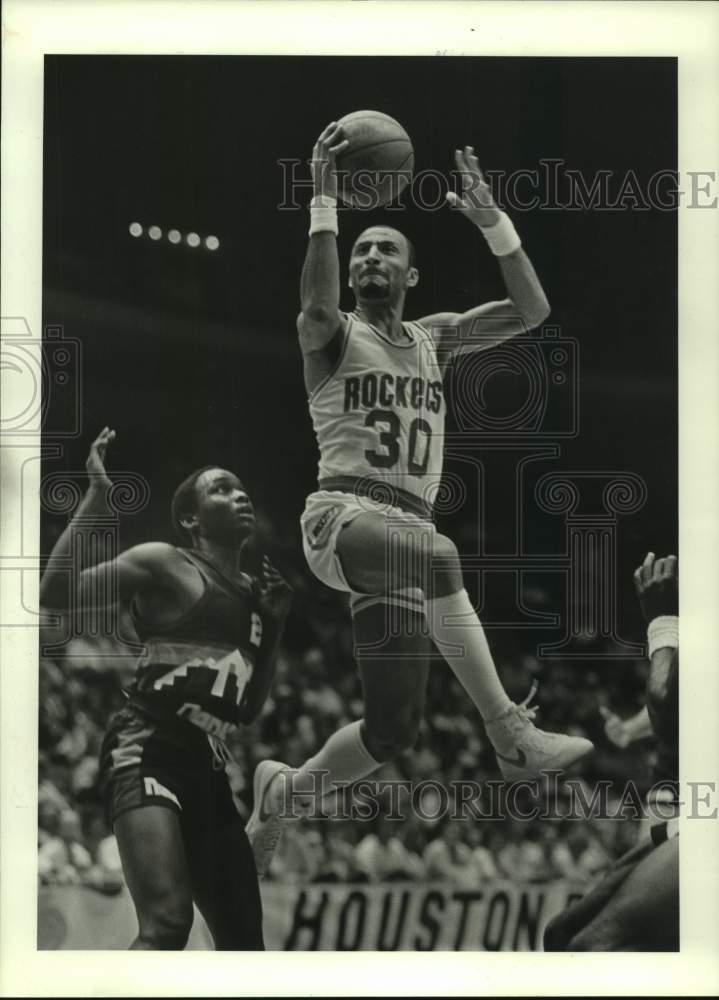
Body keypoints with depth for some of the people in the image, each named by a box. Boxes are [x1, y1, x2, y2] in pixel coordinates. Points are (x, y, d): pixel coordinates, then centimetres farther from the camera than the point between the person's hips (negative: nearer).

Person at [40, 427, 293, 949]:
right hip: (147, 752, -8)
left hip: (205, 768, 8)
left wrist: (275, 624, 15)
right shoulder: (166, 564, -1)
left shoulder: (255, 591, 19)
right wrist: (97, 498, -15)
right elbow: (56, 592, -13)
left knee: (243, 941, 8)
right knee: (168, 922, -27)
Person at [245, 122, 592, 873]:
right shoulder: (333, 336, 7)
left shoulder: (435, 339, 21)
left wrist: (491, 220, 0)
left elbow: (531, 311, 10)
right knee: (437, 555, -40)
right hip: (342, 514, -6)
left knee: (393, 729, -1)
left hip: (405, 528, 6)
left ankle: (284, 790, 25)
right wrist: (324, 200, -23)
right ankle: (511, 735, -41)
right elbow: (317, 304, -19)